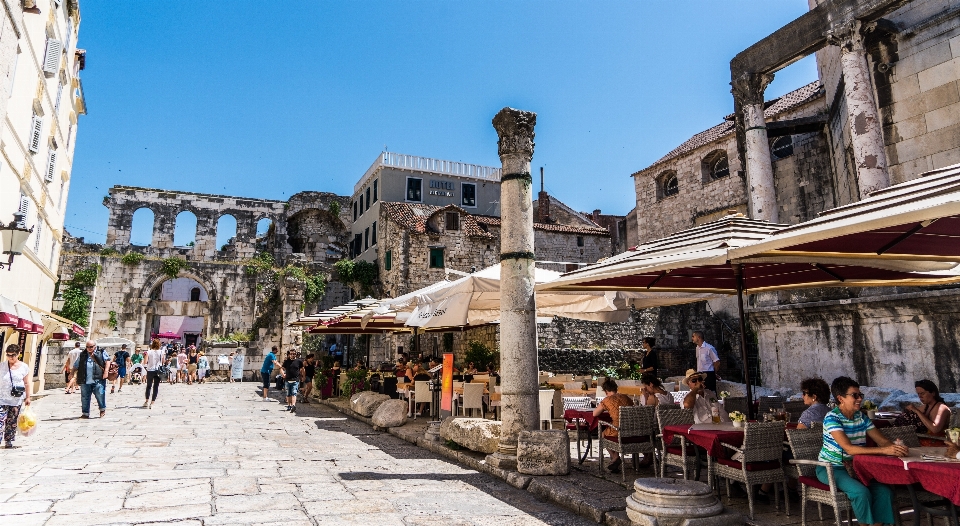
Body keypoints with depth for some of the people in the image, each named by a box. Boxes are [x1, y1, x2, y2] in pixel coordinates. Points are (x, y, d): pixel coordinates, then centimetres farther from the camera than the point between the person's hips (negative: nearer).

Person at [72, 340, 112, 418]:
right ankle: (85, 413, 16)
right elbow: (75, 366, 24)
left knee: (100, 395, -4)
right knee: (85, 398, 6)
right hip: (85, 381, 4)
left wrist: (106, 371, -14)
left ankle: (102, 409, 18)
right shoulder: (82, 356, 17)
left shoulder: (101, 353, 7)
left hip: (98, 380, -4)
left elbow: (108, 361, -2)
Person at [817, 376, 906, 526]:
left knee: (884, 491, -14)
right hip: (830, 468, -7)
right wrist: (884, 450, -38)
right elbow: (849, 448, -30)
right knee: (861, 492, -28)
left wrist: (895, 447, -23)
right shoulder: (832, 418, -20)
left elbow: (883, 441, 1)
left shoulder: (861, 417, 5)